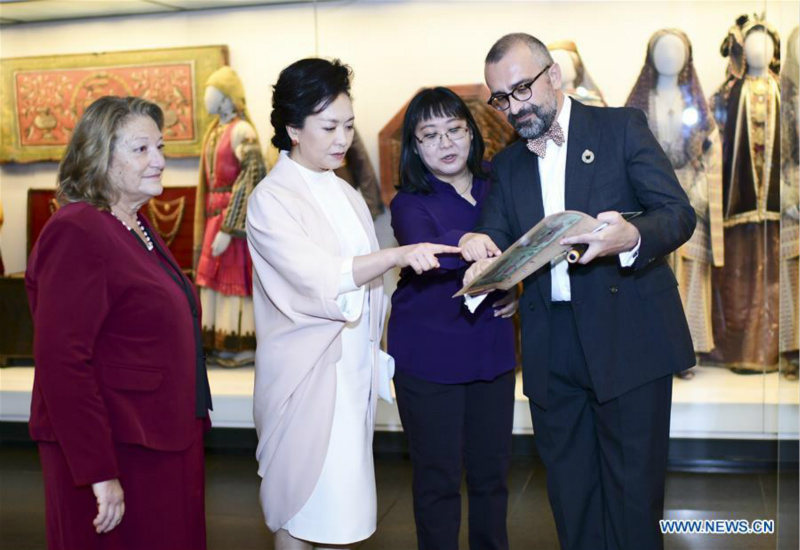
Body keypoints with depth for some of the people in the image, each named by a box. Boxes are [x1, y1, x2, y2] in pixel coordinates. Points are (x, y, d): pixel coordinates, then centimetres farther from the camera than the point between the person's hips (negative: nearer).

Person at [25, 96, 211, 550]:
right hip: (119, 457, -9)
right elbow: (59, 363, -23)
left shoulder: (137, 227, 12)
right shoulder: (76, 232, -17)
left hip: (165, 444, 9)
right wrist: (99, 474, -24)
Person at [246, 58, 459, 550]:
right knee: (299, 500, 3)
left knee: (338, 498, 12)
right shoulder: (271, 199, -10)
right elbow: (318, 277, -21)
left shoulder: (344, 193, 12)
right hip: (305, 374, -6)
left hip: (353, 368, 6)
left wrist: (376, 352, 9)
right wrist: (400, 255, -31)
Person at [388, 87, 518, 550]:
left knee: (492, 472, 12)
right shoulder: (410, 203, -7)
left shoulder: (496, 190, 4)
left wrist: (518, 290, -4)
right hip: (428, 357, -3)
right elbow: (423, 250, -27)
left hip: (491, 351, 4)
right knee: (438, 479, 4)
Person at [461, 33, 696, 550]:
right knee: (570, 493, 11)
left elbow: (679, 213, -7)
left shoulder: (622, 126, 1)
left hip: (628, 337, -4)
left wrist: (632, 238, -28)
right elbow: (495, 238, 7)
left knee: (633, 487, 2)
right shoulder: (507, 165, 14)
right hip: (552, 348, 4)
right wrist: (485, 256, -18)